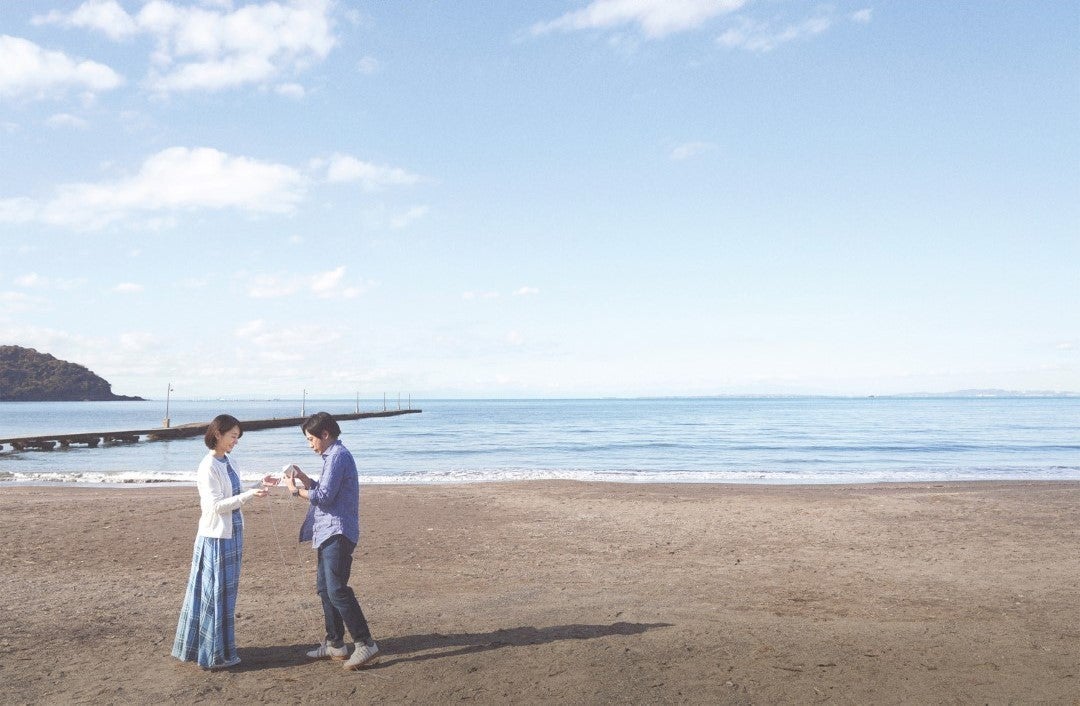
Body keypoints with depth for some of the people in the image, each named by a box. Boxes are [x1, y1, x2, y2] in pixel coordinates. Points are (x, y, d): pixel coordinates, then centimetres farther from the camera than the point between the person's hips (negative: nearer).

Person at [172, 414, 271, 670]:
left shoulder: (229, 463, 9)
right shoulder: (208, 467, -16)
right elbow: (216, 505, -20)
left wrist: (258, 486, 4)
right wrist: (249, 495, -25)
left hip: (232, 533, 8)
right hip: (215, 536, -8)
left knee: (226, 591, 15)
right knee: (215, 592, 1)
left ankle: (213, 647, 27)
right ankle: (214, 654, 12)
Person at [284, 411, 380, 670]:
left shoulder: (338, 456, -14)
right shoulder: (333, 455, 19)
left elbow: (324, 496, -19)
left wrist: (296, 490, -7)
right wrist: (304, 478, 12)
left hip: (337, 533, -11)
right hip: (328, 532, 11)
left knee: (337, 590, -14)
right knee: (325, 588, 15)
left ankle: (366, 644, -12)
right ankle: (334, 643, 23)